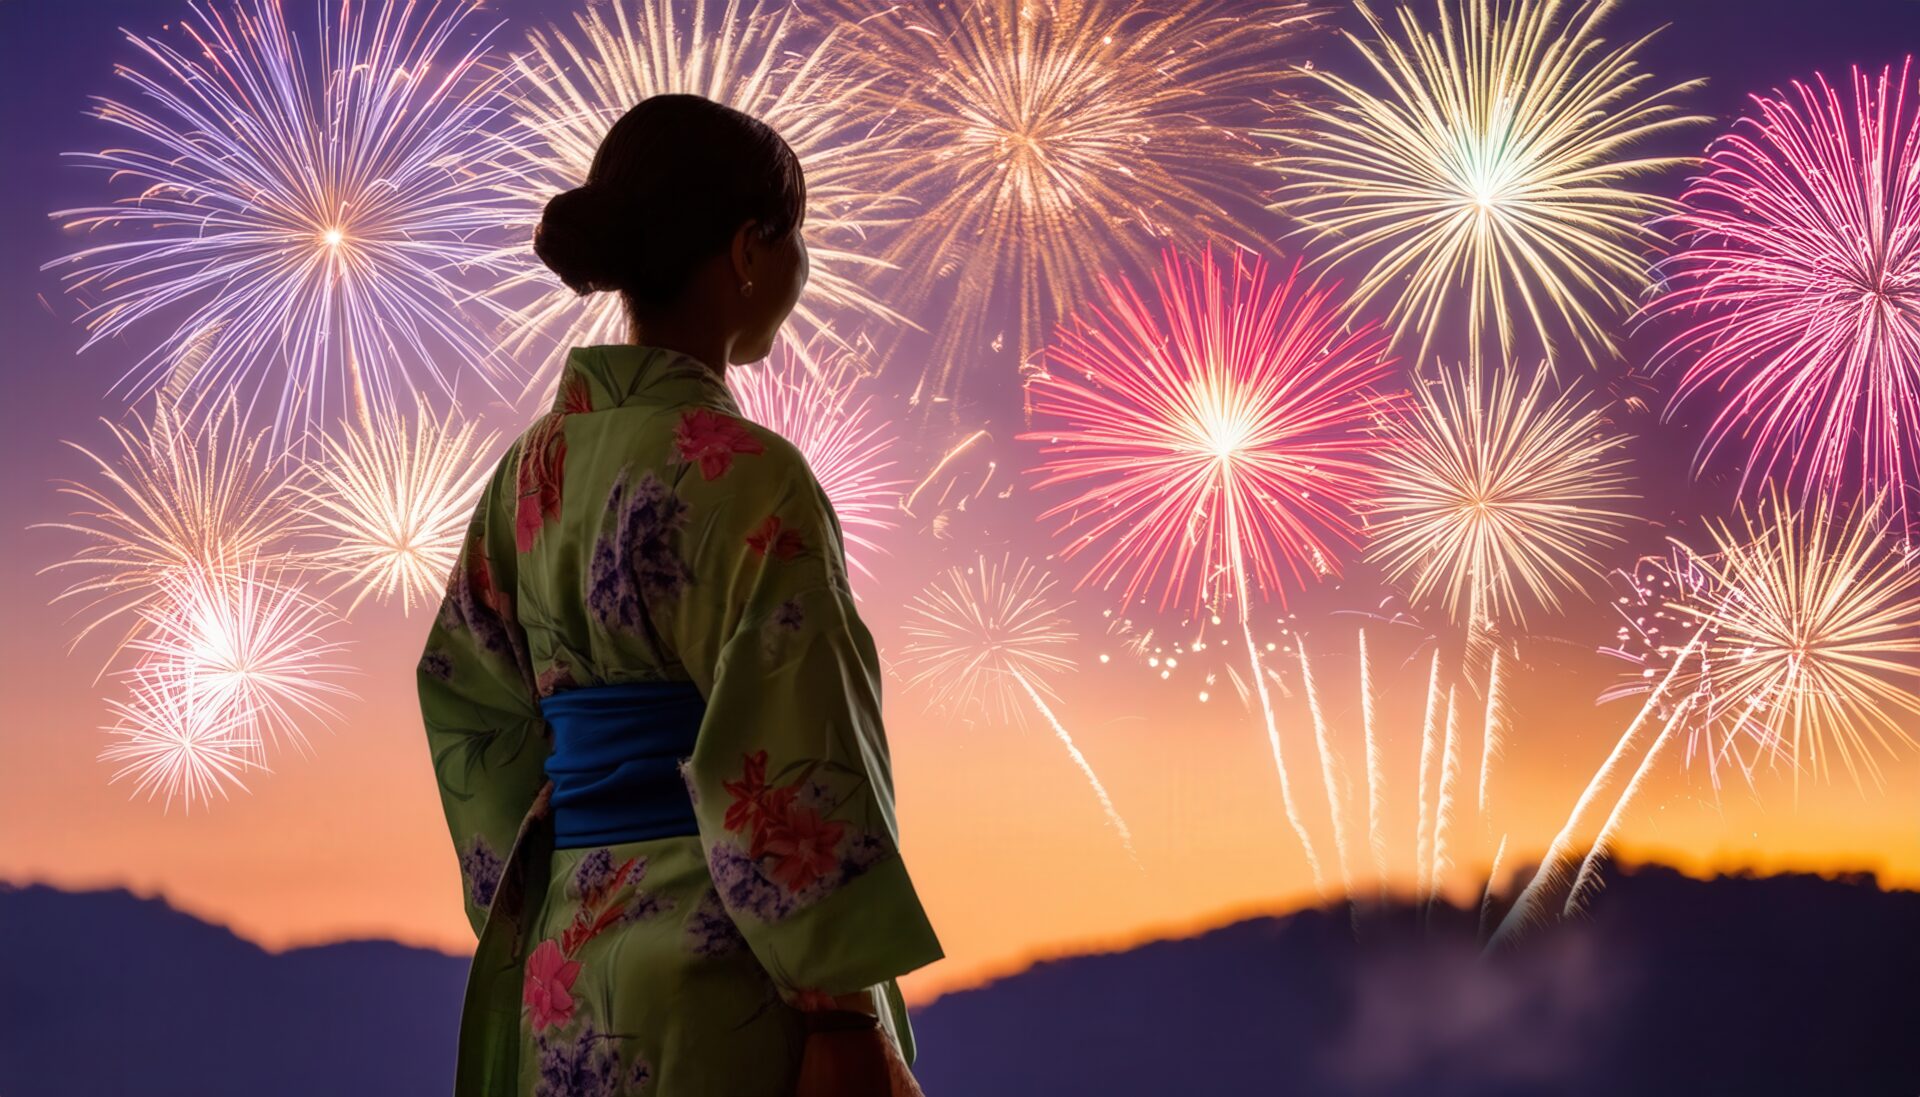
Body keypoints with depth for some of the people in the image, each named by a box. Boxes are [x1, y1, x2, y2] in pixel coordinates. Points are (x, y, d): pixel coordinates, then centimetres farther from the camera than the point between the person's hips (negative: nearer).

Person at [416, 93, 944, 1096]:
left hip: (563, 973, 7)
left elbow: (470, 709, 12)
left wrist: (533, 920, 17)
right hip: (721, 976, -7)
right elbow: (795, 770, -17)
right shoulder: (746, 476, -15)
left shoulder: (534, 467, 8)